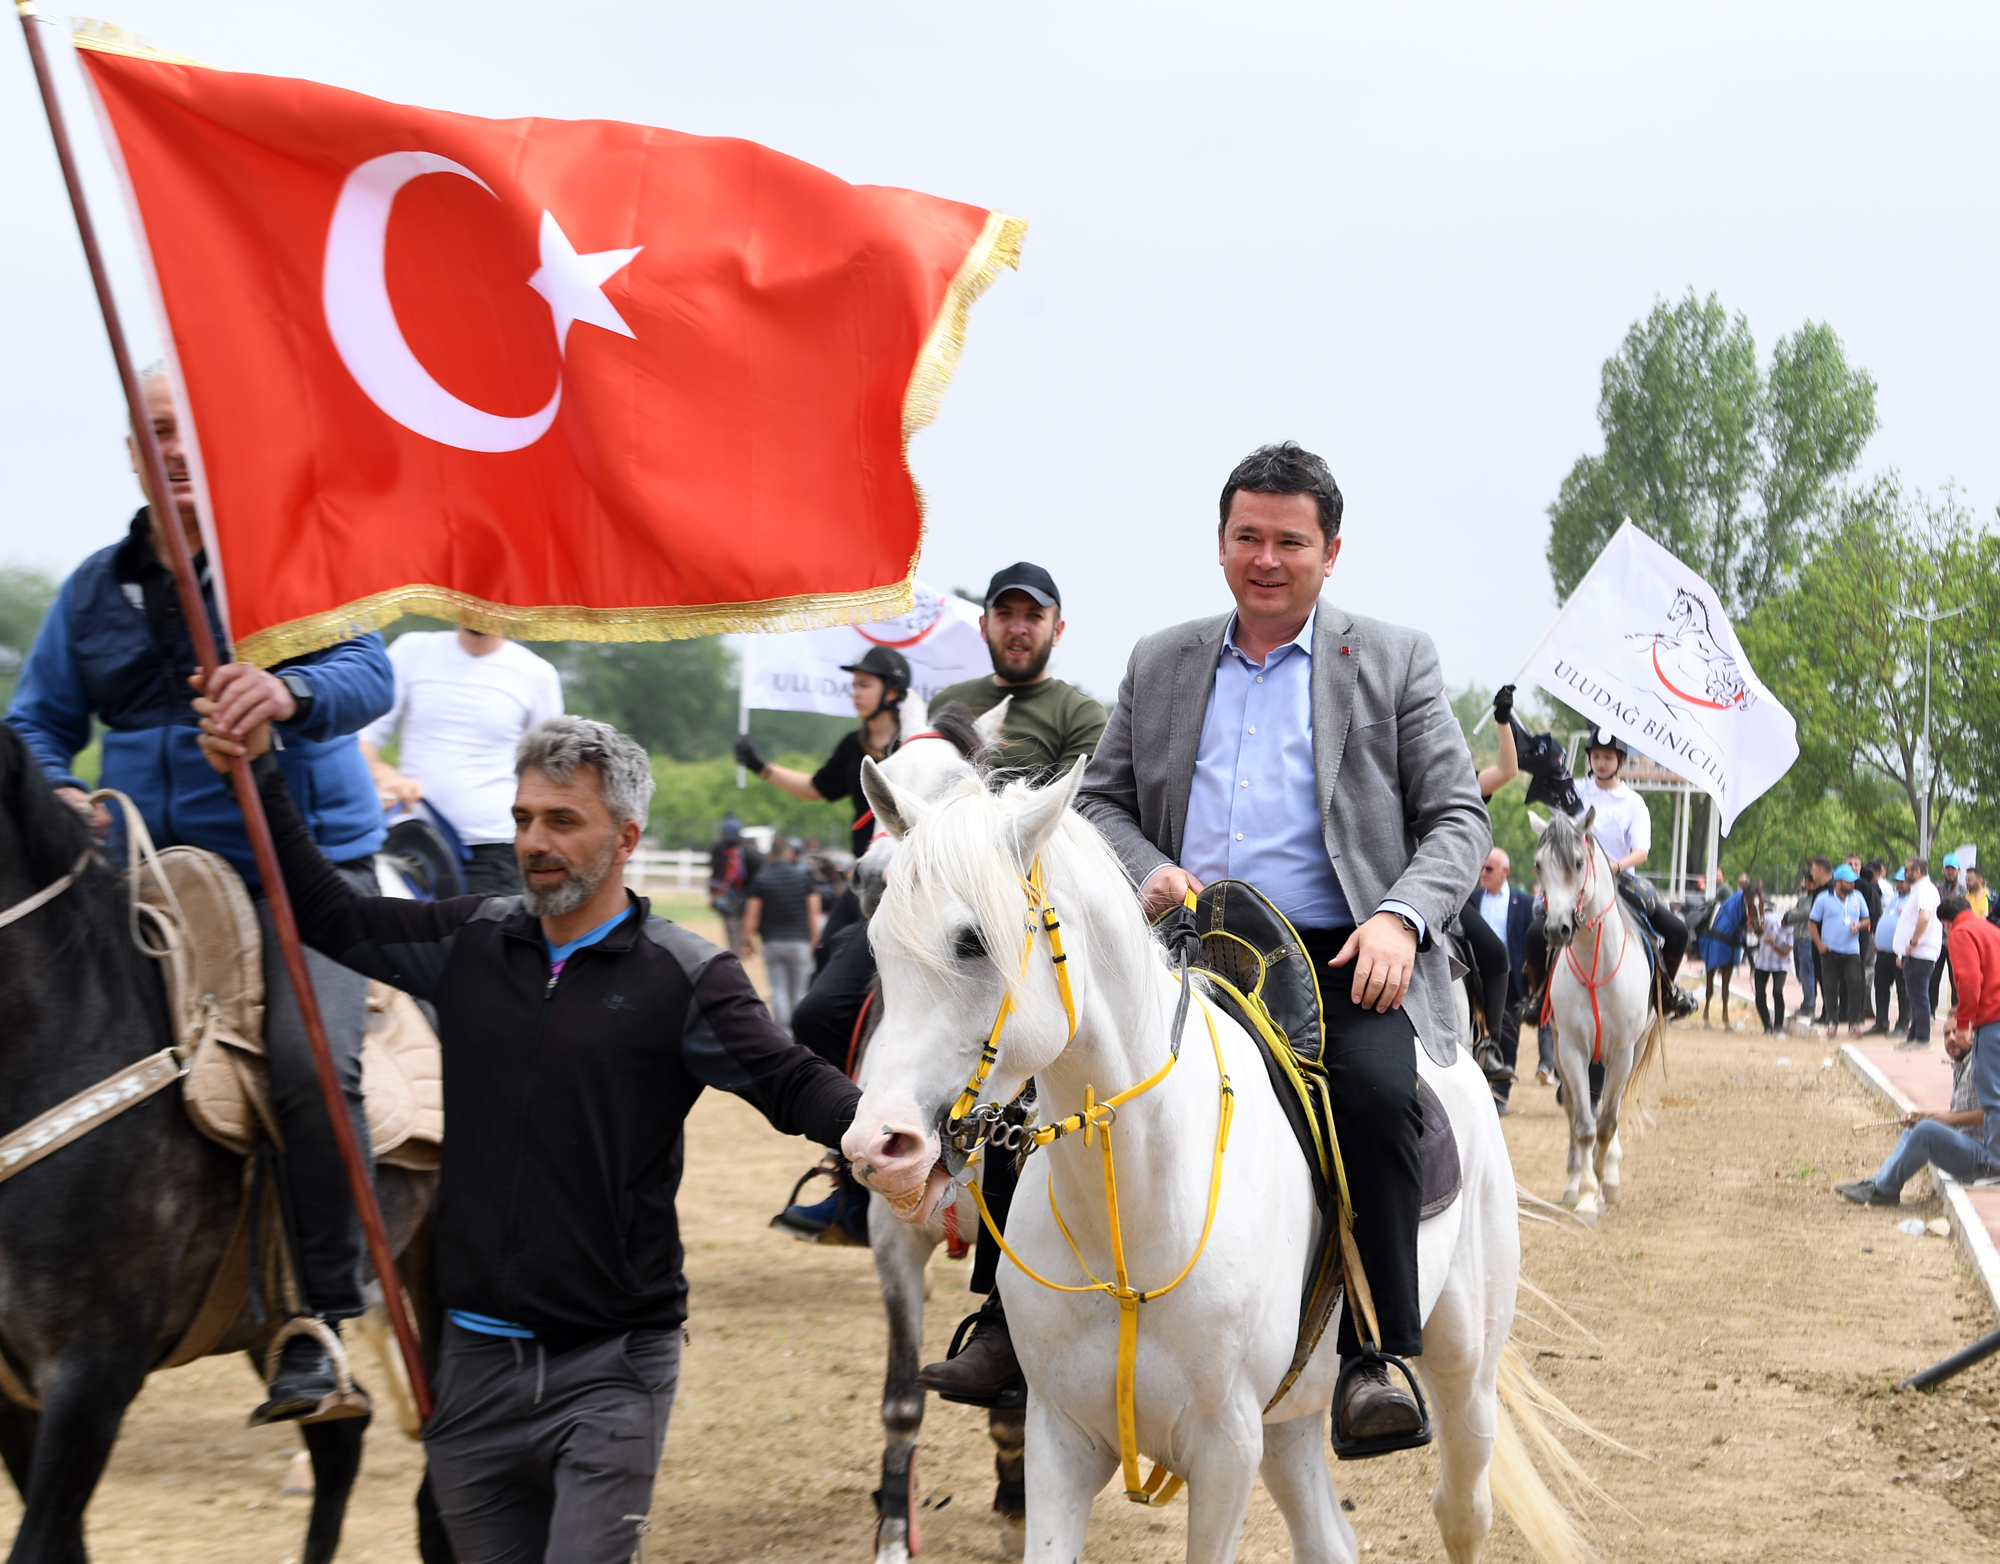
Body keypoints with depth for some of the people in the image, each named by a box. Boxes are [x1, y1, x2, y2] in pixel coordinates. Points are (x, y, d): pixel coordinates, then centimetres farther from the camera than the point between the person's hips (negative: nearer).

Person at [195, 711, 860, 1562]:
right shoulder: (471, 942, 7)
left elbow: (791, 1084, -14)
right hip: (476, 1355, 5)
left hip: (611, 1365, -5)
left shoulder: (684, 976, -6)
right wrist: (261, 776, 4)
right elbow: (330, 916, 11)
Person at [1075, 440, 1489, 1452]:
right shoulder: (1159, 665, 19)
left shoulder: (1395, 661, 11)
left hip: (1342, 958, -3)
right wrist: (1145, 871, -3)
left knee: (1375, 1090, -33)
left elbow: (1458, 817, 6)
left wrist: (1401, 917, -13)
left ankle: (1374, 1360, -26)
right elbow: (1101, 798, 21)